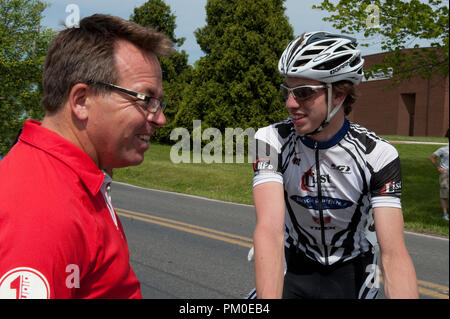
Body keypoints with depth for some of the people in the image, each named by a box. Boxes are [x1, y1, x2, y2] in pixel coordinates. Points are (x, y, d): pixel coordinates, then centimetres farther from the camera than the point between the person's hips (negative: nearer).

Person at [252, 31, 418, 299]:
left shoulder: (377, 155, -22)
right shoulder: (272, 141, -22)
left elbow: (394, 252, -28)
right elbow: (270, 229, -34)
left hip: (351, 274, 0)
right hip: (293, 269, 0)